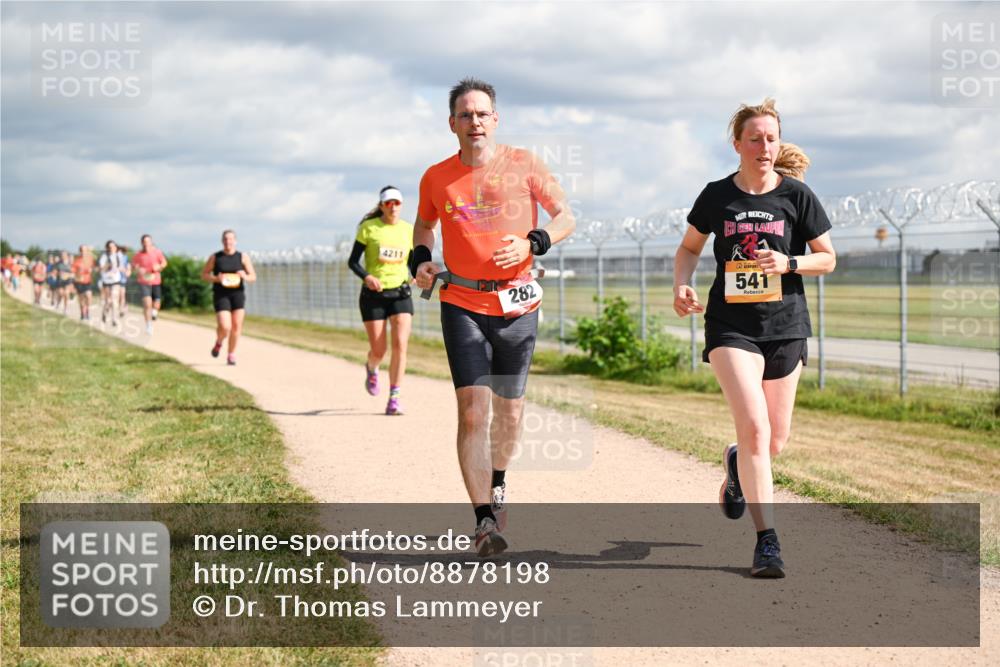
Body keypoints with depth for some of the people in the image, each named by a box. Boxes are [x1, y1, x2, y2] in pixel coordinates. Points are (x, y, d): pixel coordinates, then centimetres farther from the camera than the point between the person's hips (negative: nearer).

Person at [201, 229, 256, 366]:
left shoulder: (243, 257, 2)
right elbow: (204, 275, 6)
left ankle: (231, 355, 14)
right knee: (224, 327, -14)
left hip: (237, 294, 2)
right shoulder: (215, 257, 0)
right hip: (221, 295, -2)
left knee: (236, 325, -3)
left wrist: (245, 277, -19)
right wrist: (216, 279, -14)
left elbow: (253, 277, 4)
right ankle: (219, 343, 20)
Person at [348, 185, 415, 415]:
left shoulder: (408, 229, 5)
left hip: (400, 293, 2)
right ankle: (371, 369, 39)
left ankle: (394, 398, -9)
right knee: (378, 350, 1)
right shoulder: (369, 228, -4)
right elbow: (352, 261, -3)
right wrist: (366, 277, -22)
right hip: (373, 295, -2)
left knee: (400, 344, -14)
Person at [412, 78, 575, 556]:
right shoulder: (437, 178, 3)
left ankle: (497, 484, 42)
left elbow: (565, 218, 3)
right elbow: (424, 223, 22)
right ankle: (485, 521, -14)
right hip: (463, 305, 0)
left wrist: (532, 243, -15)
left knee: (510, 412, 12)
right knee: (472, 411, -13)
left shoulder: (523, 165, -1)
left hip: (517, 303, 1)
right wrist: (421, 260, 3)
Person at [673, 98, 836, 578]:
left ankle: (737, 466, 46)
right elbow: (689, 247, 16)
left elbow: (827, 258, 4)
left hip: (784, 325, 2)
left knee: (776, 440, 9)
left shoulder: (796, 195, 0)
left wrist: (788, 262, -15)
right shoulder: (716, 196, 2)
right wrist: (681, 285, -3)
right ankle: (767, 541, -12)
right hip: (731, 324, -2)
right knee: (754, 427, -17)